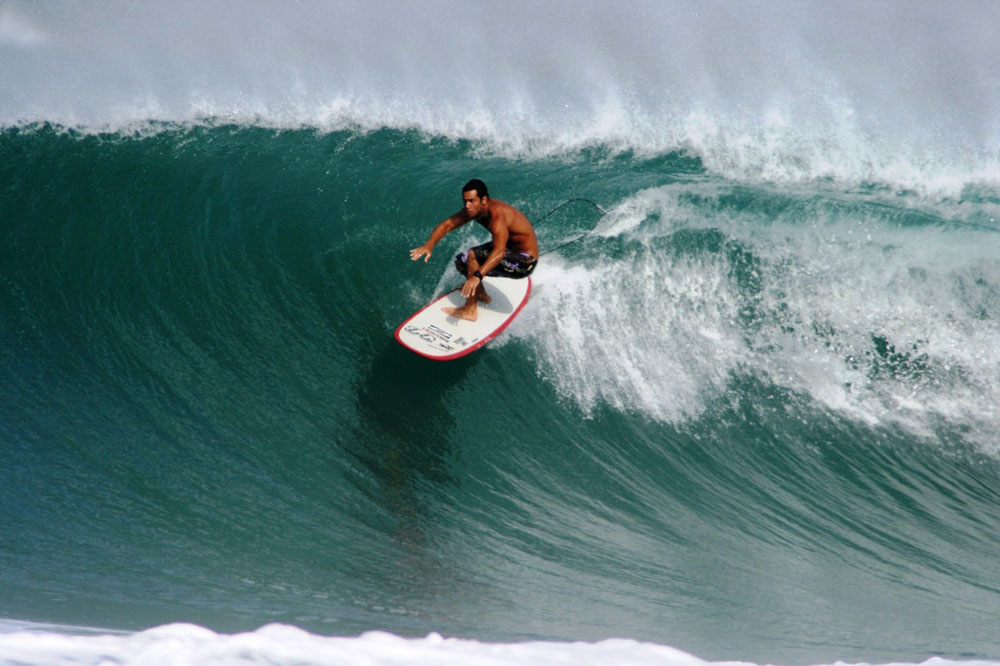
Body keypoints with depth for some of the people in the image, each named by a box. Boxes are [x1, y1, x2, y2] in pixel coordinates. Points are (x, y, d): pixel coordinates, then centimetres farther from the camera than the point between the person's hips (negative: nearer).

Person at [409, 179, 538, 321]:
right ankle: (481, 295, 32)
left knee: (472, 256, -25)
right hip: (510, 249, 9)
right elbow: (447, 224, -3)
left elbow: (499, 252, -43)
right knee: (461, 260, 11)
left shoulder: (497, 214, -31)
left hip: (525, 261, -9)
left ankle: (470, 310, -17)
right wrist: (430, 244, -22)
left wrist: (477, 276, -54)